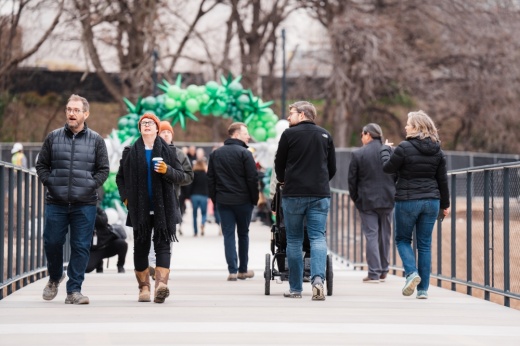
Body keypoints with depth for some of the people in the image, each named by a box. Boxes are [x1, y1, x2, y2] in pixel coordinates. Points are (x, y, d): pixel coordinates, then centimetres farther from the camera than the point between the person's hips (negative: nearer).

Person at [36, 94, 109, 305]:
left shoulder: (96, 140, 4)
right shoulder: (53, 138, 6)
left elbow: (104, 169, 6)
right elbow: (41, 165, 11)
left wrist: (91, 186, -5)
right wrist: (50, 183, -1)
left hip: (85, 204, -1)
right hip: (56, 203, 1)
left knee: (81, 247, -2)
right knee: (52, 243, 4)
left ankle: (74, 290, 3)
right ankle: (55, 278, 31)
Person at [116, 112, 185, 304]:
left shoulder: (167, 151, 6)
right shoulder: (130, 152, 8)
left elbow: (180, 175, 5)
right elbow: (120, 177, 16)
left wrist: (167, 171, -14)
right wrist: (126, 198, 4)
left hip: (163, 207, -1)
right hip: (139, 208, 1)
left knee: (162, 244, -10)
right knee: (141, 246, 2)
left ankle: (161, 284, -22)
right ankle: (144, 287, 7)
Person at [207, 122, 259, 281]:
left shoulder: (215, 154, 8)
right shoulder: (244, 153, -9)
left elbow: (210, 179, 9)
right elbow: (253, 179, -11)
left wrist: (214, 199, 13)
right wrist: (255, 199, -1)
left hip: (222, 201, 3)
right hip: (243, 201, -3)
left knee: (228, 235, 3)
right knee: (243, 234, 10)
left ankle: (232, 270, -6)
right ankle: (243, 270, 16)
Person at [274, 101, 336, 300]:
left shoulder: (289, 134, -1)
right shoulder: (325, 136, 10)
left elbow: (279, 163, 7)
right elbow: (332, 168, 14)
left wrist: (282, 181, 26)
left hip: (293, 194, -2)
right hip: (320, 194, 2)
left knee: (294, 241, 6)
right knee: (318, 238, 0)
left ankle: (295, 288, 9)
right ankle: (318, 278, -22)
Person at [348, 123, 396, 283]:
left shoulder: (358, 154, -7)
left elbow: (352, 180, -3)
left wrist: (355, 198, 10)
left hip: (367, 200, -3)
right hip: (387, 200, 3)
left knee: (371, 236, -2)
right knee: (384, 235, 13)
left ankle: (374, 273, -6)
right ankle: (383, 271, 19)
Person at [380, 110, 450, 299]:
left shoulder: (405, 147, -13)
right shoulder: (437, 150, 4)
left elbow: (388, 168, -3)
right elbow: (442, 179, 8)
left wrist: (385, 149, 15)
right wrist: (445, 204, 17)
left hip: (407, 200, -4)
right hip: (431, 201, 4)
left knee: (402, 239, 13)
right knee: (425, 244, 9)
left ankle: (412, 273, -11)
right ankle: (423, 289, 8)